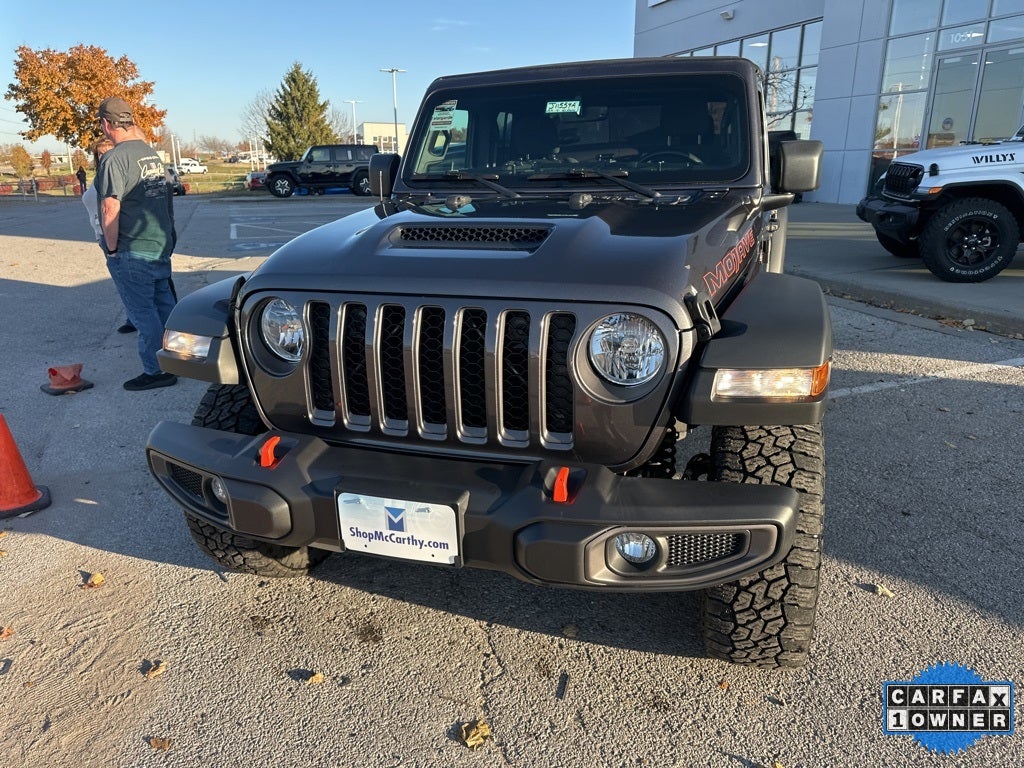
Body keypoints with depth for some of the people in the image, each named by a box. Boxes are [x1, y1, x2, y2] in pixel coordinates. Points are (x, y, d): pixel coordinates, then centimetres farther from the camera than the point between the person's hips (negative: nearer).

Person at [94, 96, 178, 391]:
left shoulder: (115, 158, -16)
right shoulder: (151, 153, 12)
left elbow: (110, 206, -22)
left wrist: (112, 248, -13)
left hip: (132, 251, -8)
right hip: (161, 245, 8)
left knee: (142, 312, -1)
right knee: (164, 304, 16)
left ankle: (157, 371, 5)